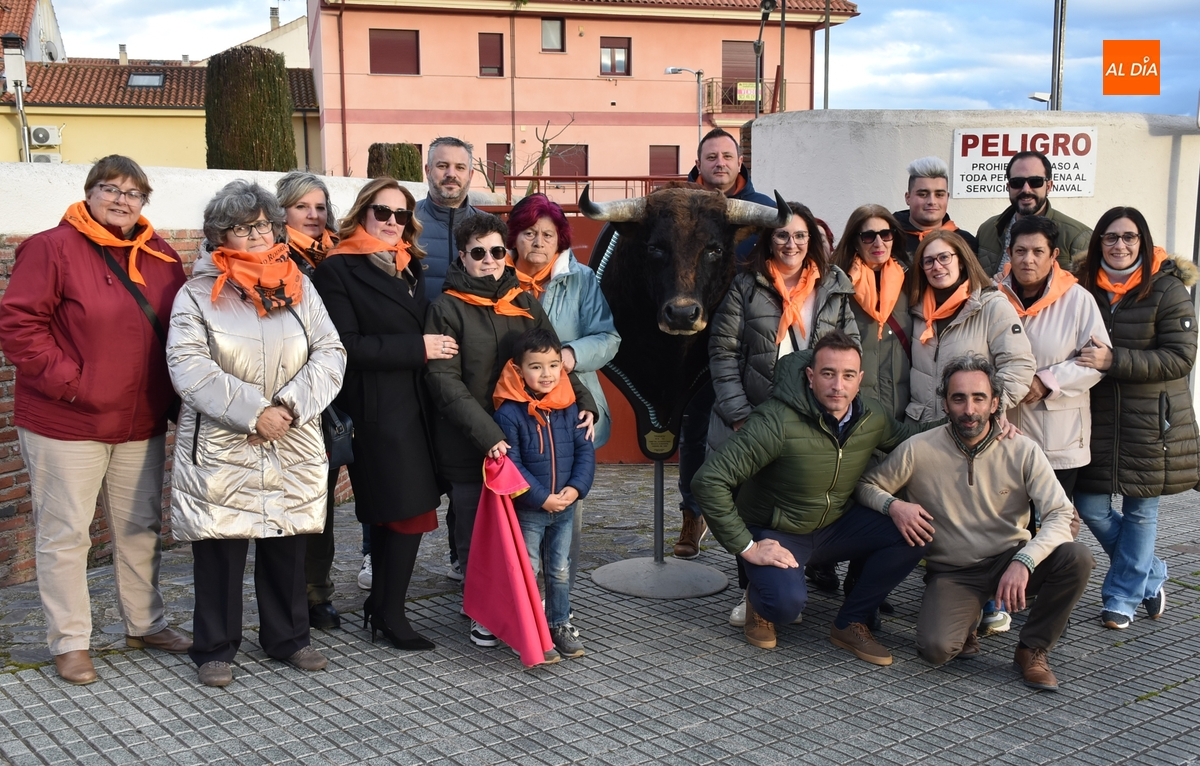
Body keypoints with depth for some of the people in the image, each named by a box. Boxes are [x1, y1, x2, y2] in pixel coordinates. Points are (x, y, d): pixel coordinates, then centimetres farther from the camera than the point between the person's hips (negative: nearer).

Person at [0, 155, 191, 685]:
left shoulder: (159, 255, 8)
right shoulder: (53, 248, -9)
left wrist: (171, 391, 5)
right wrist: (67, 380, -19)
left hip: (141, 422, 6)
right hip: (64, 422, -5)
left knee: (141, 527, 15)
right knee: (64, 532, 3)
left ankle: (144, 624, 31)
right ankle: (69, 641, 15)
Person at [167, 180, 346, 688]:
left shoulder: (299, 288, 9)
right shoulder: (198, 293, -1)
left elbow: (329, 354, 2)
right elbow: (189, 366, -12)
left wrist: (291, 405, -13)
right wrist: (253, 412, -18)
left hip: (293, 447, 3)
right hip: (220, 449, -3)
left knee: (287, 544, 11)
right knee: (220, 549, 3)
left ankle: (288, 638, 27)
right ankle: (215, 649, 17)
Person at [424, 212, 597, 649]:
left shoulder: (525, 304, 9)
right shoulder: (447, 308, -4)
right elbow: (444, 380, -11)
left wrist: (583, 403, -6)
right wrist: (487, 434, -21)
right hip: (468, 446, -3)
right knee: (475, 534, 7)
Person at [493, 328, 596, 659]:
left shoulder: (569, 407, -1)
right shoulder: (509, 413, -16)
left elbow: (585, 449, 2)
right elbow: (511, 465, -17)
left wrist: (576, 488, -13)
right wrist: (543, 498, -19)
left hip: (565, 506, 4)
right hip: (527, 510, -4)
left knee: (560, 570, 15)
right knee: (527, 572, 5)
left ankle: (560, 625, 29)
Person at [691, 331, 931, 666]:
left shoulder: (872, 418, -7)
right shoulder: (777, 421, -28)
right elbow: (708, 481, -29)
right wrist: (746, 547, -27)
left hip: (836, 525, 6)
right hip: (777, 535, -6)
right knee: (787, 601, -35)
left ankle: (849, 624, 1)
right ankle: (759, 602, 6)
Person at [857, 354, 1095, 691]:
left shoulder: (1023, 451, -8)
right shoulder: (918, 451, -10)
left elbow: (1059, 515, -14)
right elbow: (866, 485, 2)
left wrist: (1024, 561, -32)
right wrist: (893, 505, -21)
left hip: (1010, 561, 2)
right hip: (952, 572, -2)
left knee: (1077, 557, -27)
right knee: (936, 648, -28)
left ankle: (1032, 650, -4)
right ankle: (964, 619, 12)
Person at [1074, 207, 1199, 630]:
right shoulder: (1086, 288, 3)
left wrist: (1114, 360, -23)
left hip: (1152, 422, -3)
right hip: (1098, 417, 3)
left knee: (1140, 511, 7)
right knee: (1090, 507, 3)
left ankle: (1123, 597, 23)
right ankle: (1151, 577, 27)